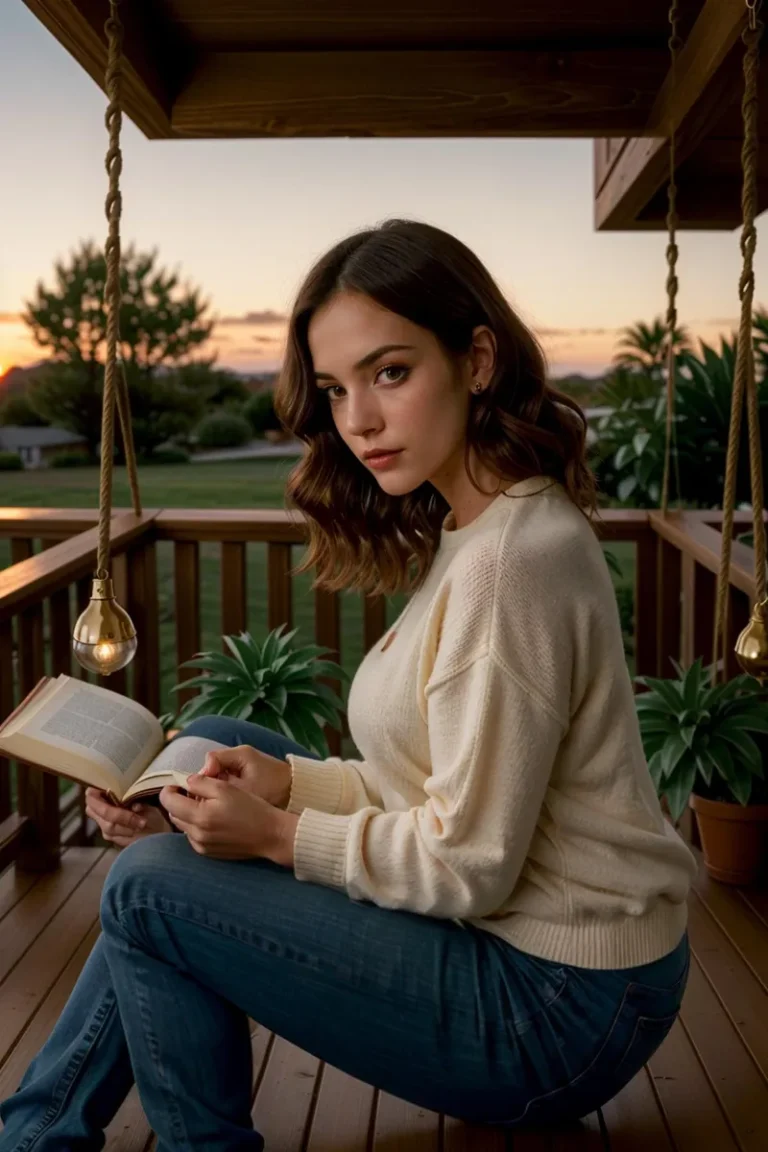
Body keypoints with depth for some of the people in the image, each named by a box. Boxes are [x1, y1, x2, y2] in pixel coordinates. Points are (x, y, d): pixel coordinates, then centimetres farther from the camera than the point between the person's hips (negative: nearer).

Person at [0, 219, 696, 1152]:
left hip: (558, 1006, -10)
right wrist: (287, 781, -3)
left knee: (150, 889, -12)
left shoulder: (512, 559, -24)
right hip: (522, 936, 10)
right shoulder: (479, 529, 6)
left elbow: (469, 864, -22)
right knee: (215, 746, 10)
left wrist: (278, 835, -12)